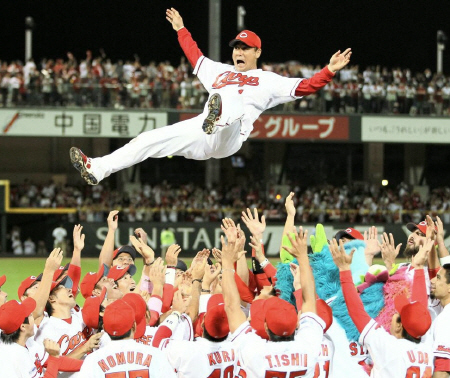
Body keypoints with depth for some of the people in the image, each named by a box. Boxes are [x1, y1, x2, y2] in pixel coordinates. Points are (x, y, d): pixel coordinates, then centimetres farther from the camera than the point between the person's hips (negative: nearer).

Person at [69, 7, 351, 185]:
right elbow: (196, 57, 49)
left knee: (232, 101, -38)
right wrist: (181, 31, 56)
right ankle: (97, 169, -10)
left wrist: (329, 71, -6)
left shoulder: (267, 81, 17)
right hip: (199, 134, 6)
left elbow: (304, 87, 7)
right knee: (150, 140, -5)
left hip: (228, 138, -6)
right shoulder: (221, 71, 34)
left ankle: (216, 118, -74)